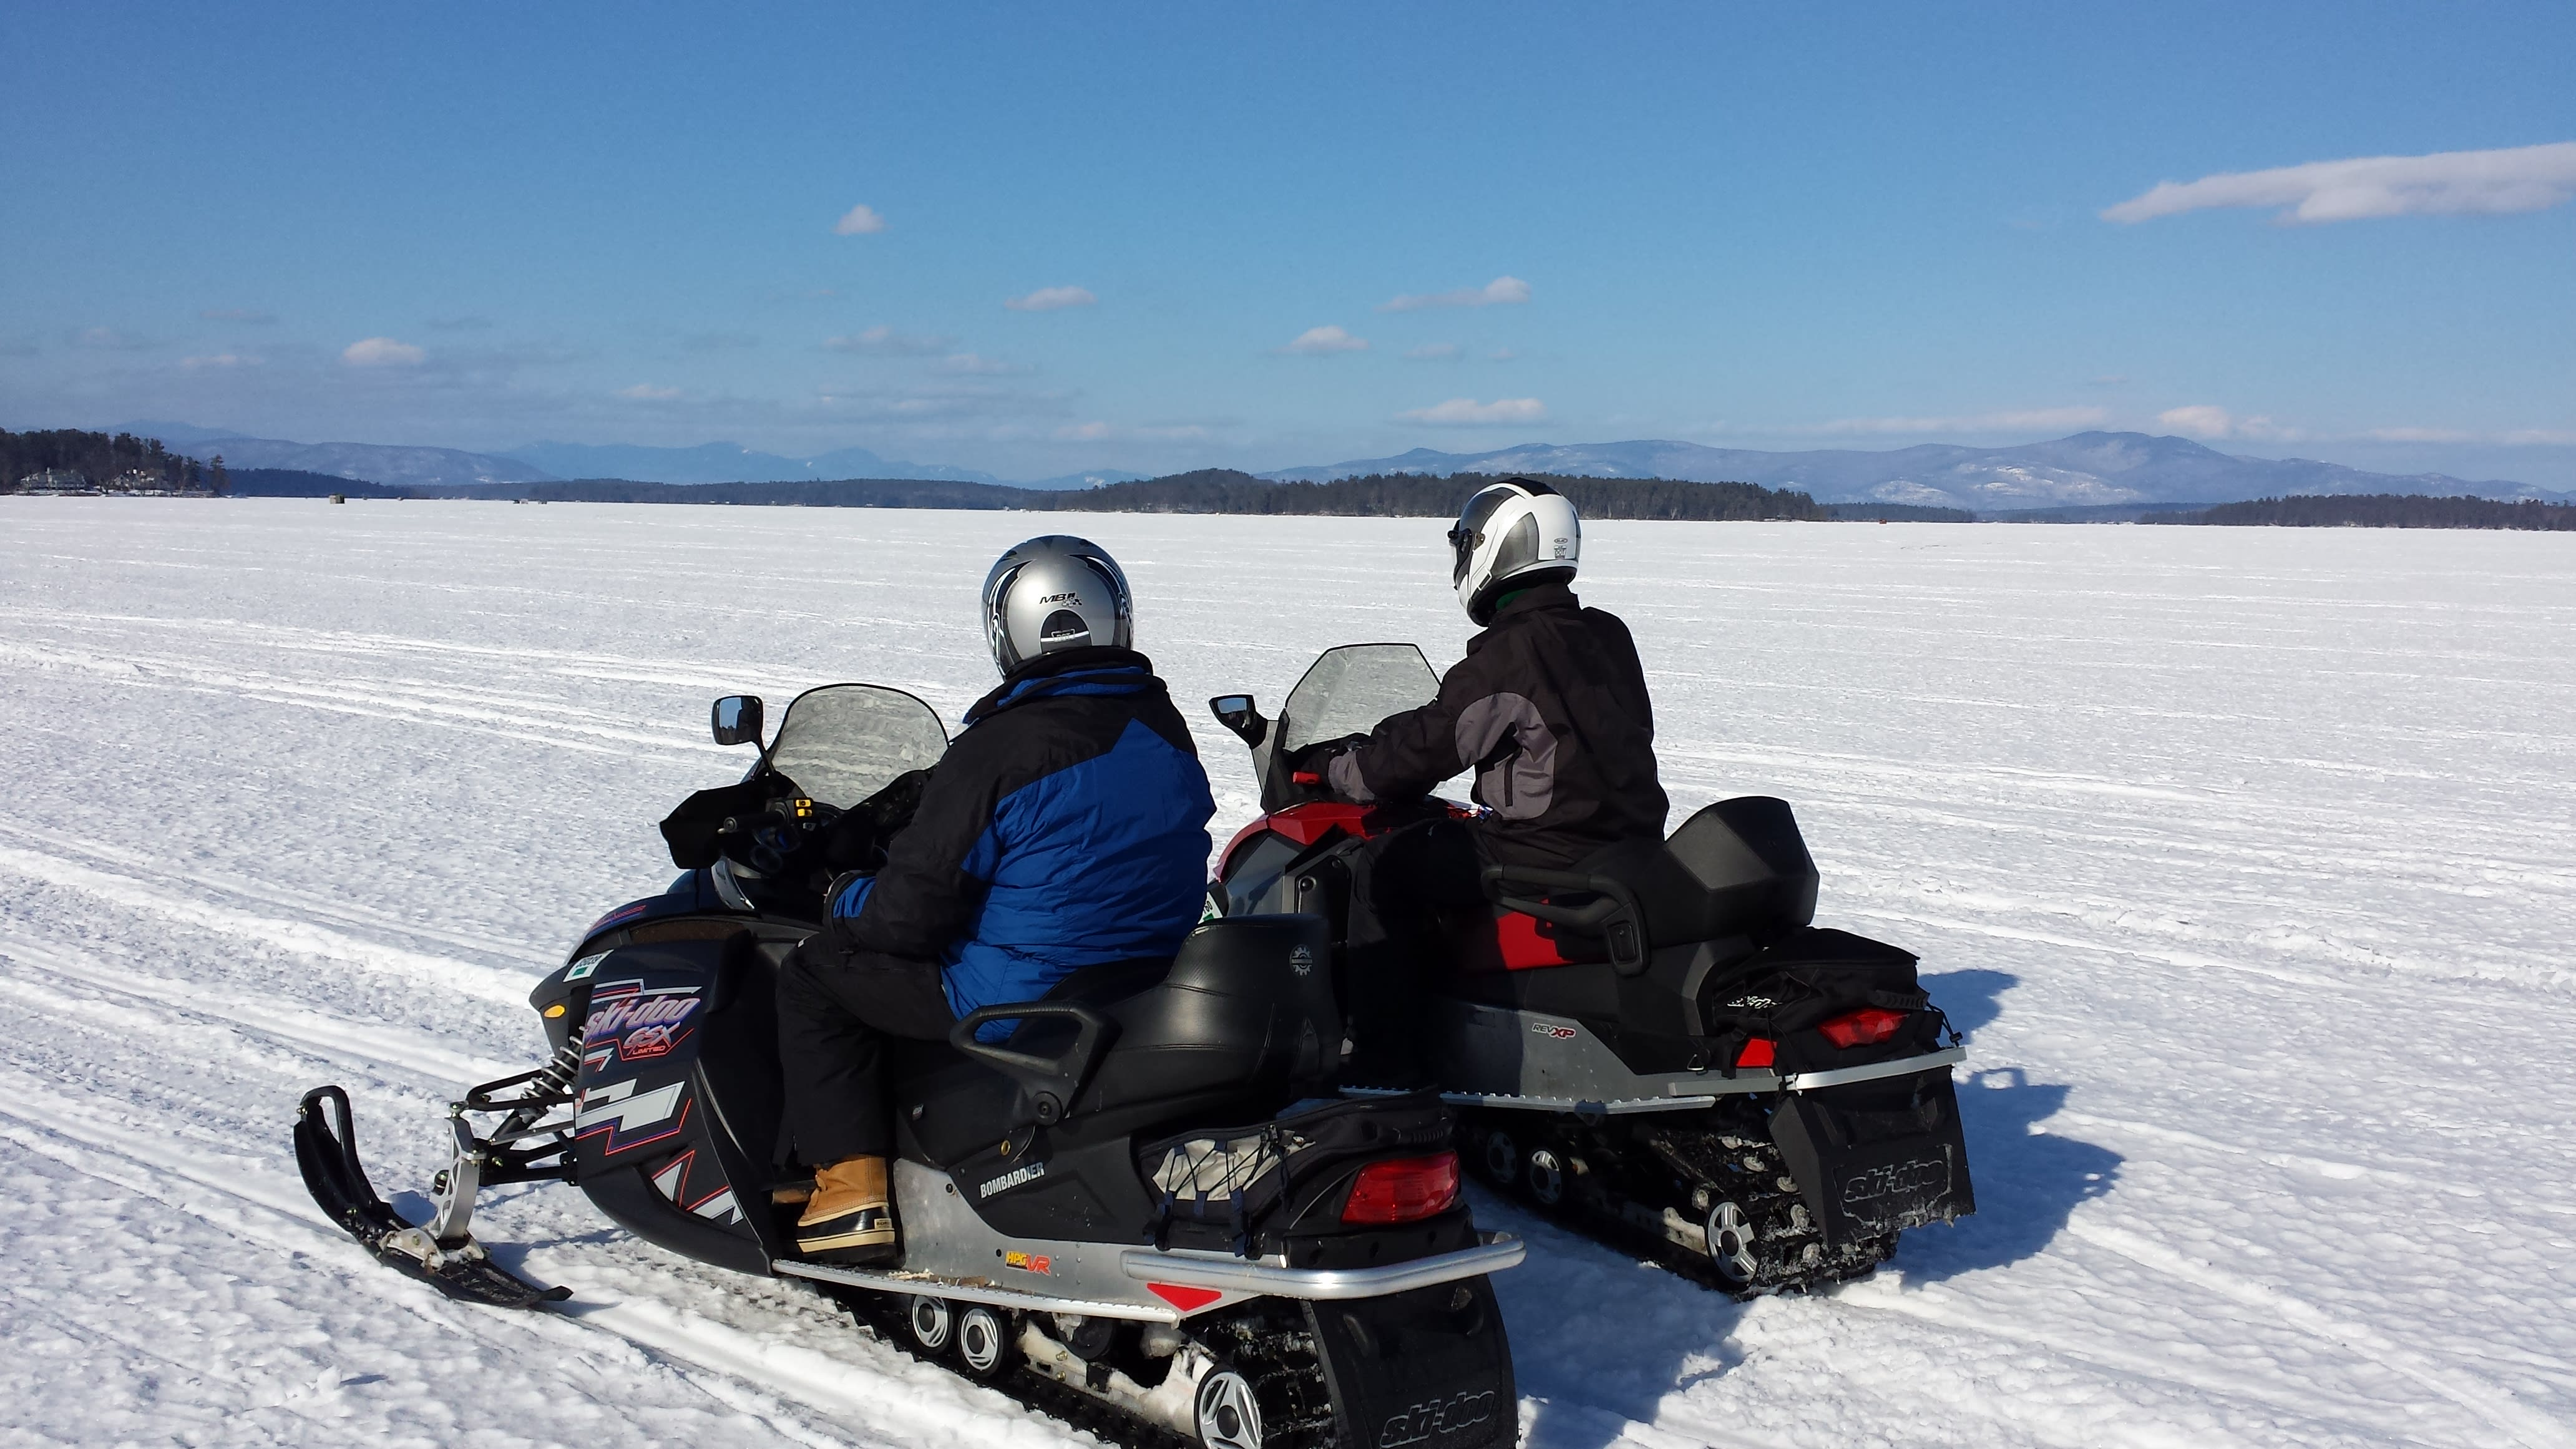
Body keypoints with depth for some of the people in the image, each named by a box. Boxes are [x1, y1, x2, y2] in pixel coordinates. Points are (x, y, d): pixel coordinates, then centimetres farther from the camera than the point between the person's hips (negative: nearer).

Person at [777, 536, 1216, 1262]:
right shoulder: (1168, 730, 3)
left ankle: (852, 1186, 3)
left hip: (1019, 998, -8)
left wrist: (847, 897, 6)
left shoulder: (1001, 747, -20)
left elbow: (908, 914, -17)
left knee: (813, 975, 9)